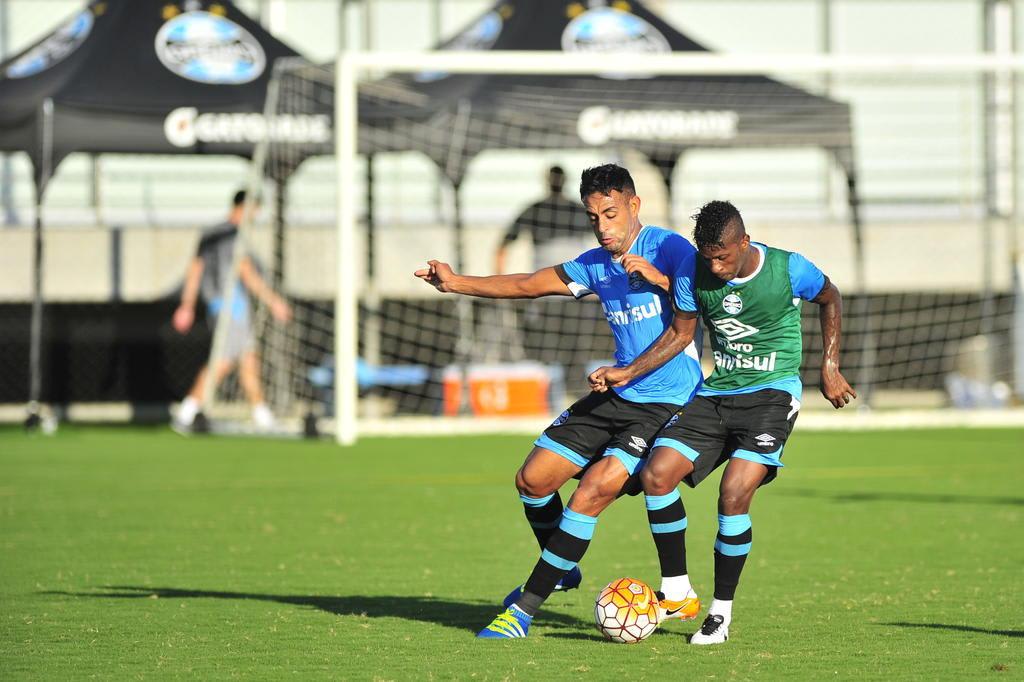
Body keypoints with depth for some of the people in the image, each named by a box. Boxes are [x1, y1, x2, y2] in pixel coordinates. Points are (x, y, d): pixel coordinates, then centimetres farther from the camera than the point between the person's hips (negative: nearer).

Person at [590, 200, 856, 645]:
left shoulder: (788, 270, -13)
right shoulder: (697, 273, -4)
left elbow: (830, 299, 8)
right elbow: (682, 329, 11)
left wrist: (830, 369, 5)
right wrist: (628, 373, 1)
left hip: (771, 392, -4)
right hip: (716, 393, 4)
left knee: (734, 495, -21)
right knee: (656, 474, -14)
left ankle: (722, 613, -6)